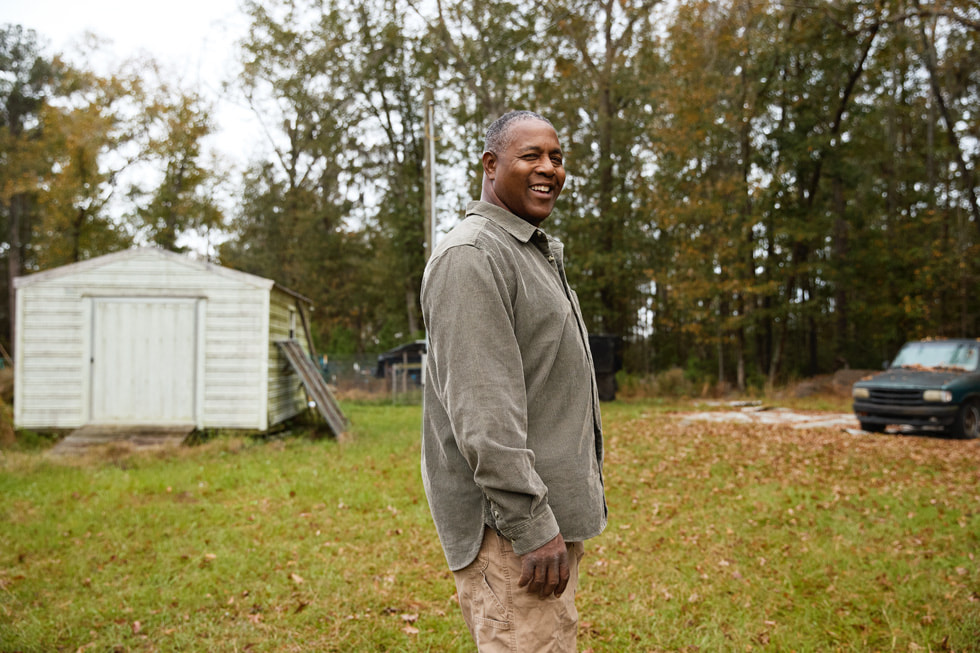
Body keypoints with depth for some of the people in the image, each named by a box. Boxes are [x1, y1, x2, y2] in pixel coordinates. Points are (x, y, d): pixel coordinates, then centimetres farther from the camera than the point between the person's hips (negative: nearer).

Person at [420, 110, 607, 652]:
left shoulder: (536, 253, 20)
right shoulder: (471, 256, -14)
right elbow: (480, 409, -22)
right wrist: (532, 525, -22)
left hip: (551, 516, 10)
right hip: (510, 524, -10)